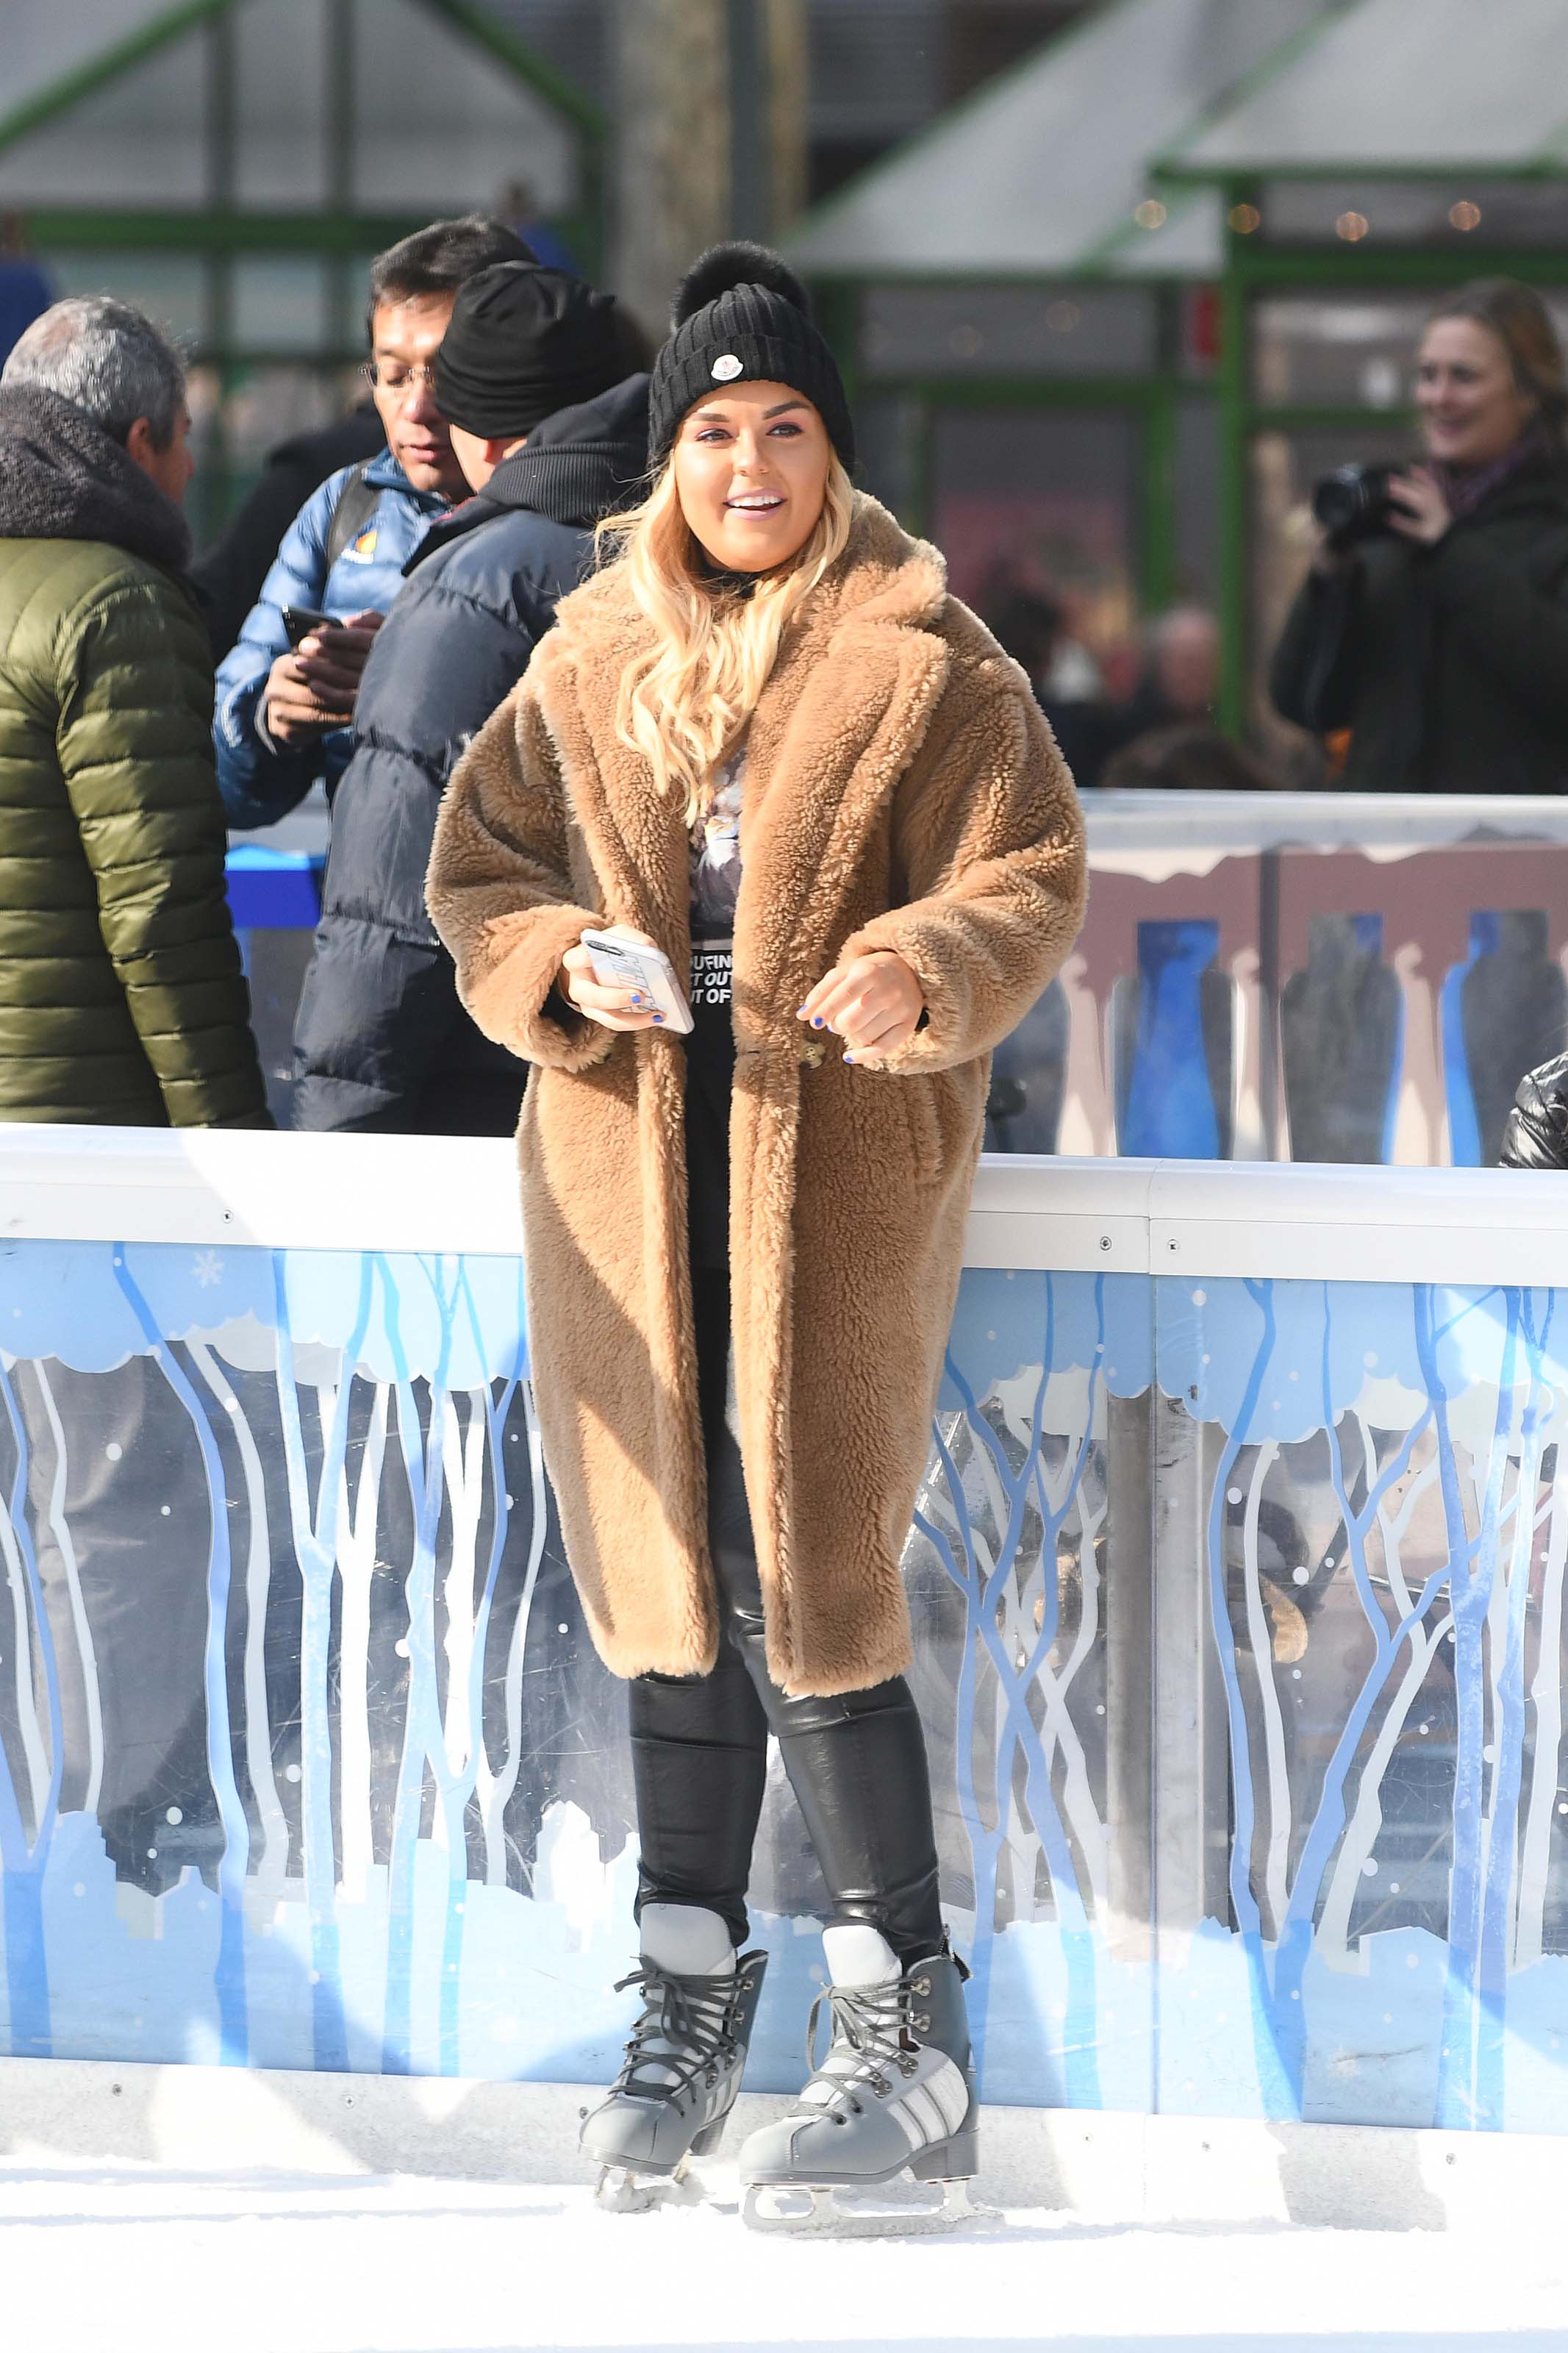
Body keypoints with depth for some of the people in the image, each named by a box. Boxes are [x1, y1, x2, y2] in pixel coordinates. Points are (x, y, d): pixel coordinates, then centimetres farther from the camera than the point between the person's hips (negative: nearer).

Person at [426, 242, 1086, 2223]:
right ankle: (690, 1988, 19)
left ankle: (909, 2023, 1)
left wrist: (925, 969, -22)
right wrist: (565, 964, -8)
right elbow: (477, 870, 13)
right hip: (626, 1169, 4)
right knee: (668, 1572, 9)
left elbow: (1030, 877, -2)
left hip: (837, 1162, -4)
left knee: (810, 1587, -7)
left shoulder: (927, 666, 0)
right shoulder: (586, 663, 11)